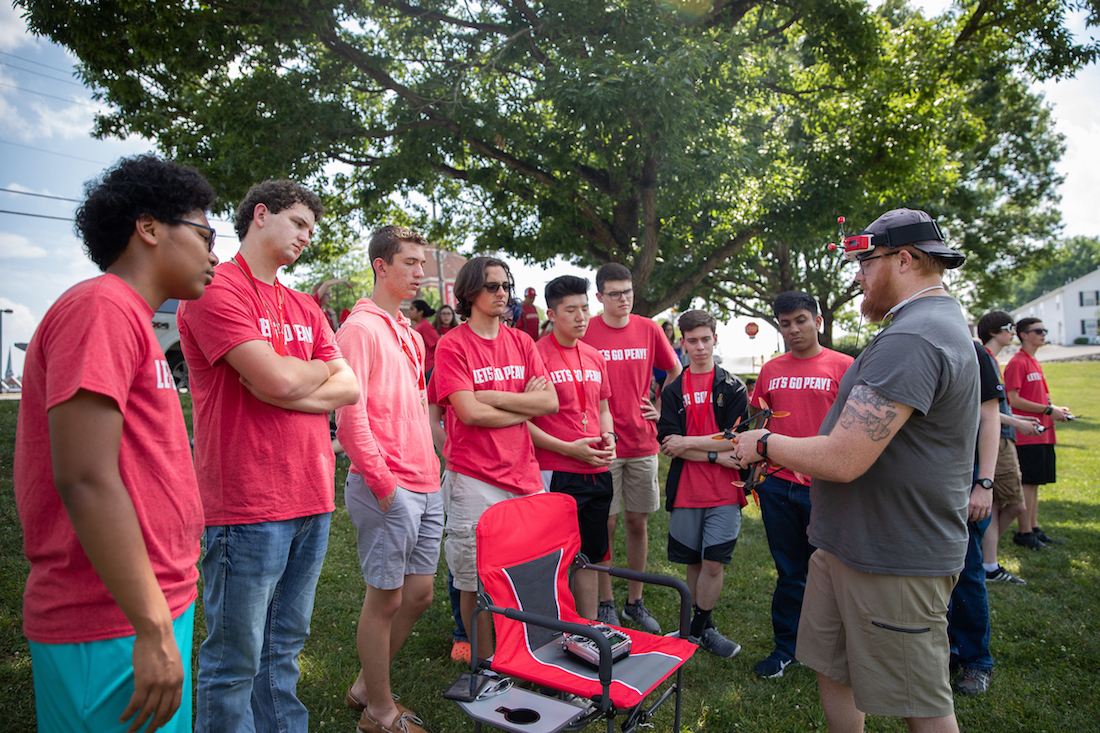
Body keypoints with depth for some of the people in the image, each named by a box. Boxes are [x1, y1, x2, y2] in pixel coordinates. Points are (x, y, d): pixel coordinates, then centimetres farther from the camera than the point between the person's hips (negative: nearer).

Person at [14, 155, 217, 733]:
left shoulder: (127, 318, 14)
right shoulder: (102, 309, -15)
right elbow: (85, 480, -22)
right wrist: (154, 630, -20)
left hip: (153, 608, 9)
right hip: (117, 628, -9)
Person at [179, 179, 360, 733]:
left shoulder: (305, 308, 16)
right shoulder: (217, 290, -8)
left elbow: (350, 388, 7)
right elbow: (279, 379, -19)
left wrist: (290, 389, -10)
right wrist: (320, 368, 2)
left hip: (312, 499, 7)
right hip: (248, 507, -7)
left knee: (283, 649, 18)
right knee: (235, 662, 5)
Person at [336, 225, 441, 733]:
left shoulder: (411, 335, 17)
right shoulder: (360, 328, -10)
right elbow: (349, 412, -18)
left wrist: (429, 469, 15)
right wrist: (382, 481, -16)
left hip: (425, 486, 9)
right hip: (387, 490, -9)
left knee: (419, 592, 15)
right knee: (386, 597, 5)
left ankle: (367, 686, 34)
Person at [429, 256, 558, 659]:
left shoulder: (521, 342, 11)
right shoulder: (453, 344, -4)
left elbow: (551, 401, 1)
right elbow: (469, 412, -14)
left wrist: (492, 397, -9)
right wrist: (524, 407, -3)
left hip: (524, 474, 5)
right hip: (475, 478, -5)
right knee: (477, 582, 5)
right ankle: (485, 664, 24)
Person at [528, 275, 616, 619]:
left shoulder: (595, 357, 13)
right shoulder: (536, 354, -9)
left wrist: (608, 436, 3)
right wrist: (568, 448, -16)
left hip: (597, 472, 7)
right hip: (556, 474, -7)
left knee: (590, 556, 16)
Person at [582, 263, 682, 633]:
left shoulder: (649, 329, 4)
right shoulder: (587, 333, -6)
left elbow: (675, 372, 17)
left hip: (643, 442, 3)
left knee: (638, 522, 11)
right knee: (606, 524, 4)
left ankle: (635, 602, 25)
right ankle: (606, 603, 20)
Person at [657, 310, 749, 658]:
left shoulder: (733, 387, 2)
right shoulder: (672, 391, 6)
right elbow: (669, 443, -5)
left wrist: (688, 443, -10)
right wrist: (717, 455, -13)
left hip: (724, 491, -2)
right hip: (685, 490, 2)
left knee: (714, 562, -2)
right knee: (694, 563, 11)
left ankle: (698, 627, 16)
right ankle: (704, 628, 28)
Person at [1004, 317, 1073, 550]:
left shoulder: (1034, 363, 19)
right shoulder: (1017, 363, -10)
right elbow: (1014, 400, -17)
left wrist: (1056, 409, 7)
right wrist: (1048, 410, -14)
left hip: (1042, 434, 9)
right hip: (1026, 435, -9)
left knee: (1034, 483, 13)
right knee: (1027, 483, -5)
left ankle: (1034, 529, 20)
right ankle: (1024, 533, 1)